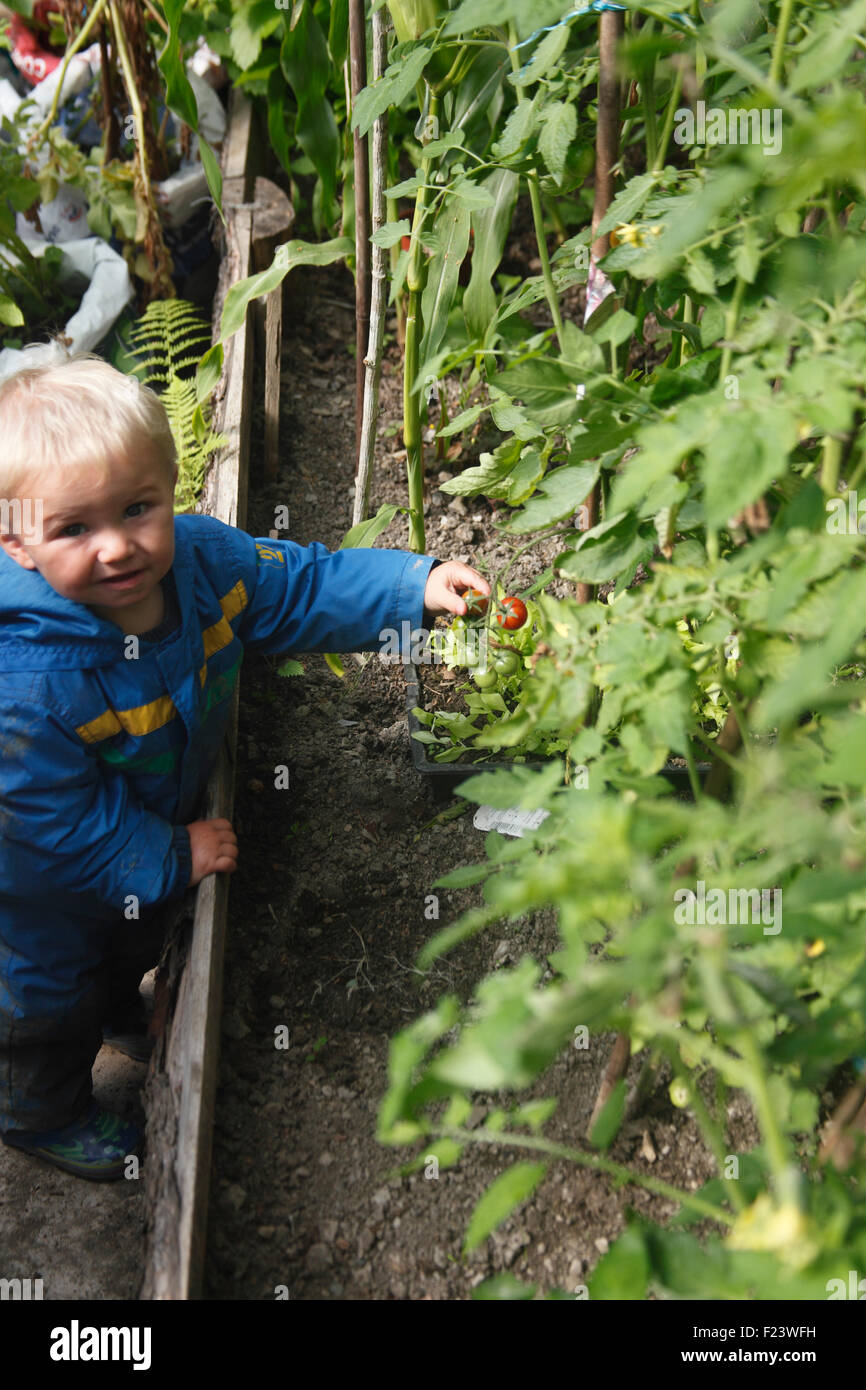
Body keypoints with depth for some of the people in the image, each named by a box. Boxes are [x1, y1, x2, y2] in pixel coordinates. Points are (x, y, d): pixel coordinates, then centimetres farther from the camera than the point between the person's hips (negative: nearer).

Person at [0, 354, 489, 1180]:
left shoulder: (199, 557, -26)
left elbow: (300, 586, -9)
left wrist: (417, 586, -17)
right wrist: (167, 858, -23)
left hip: (159, 827, 6)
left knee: (139, 939, 37)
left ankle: (122, 1015, 73)